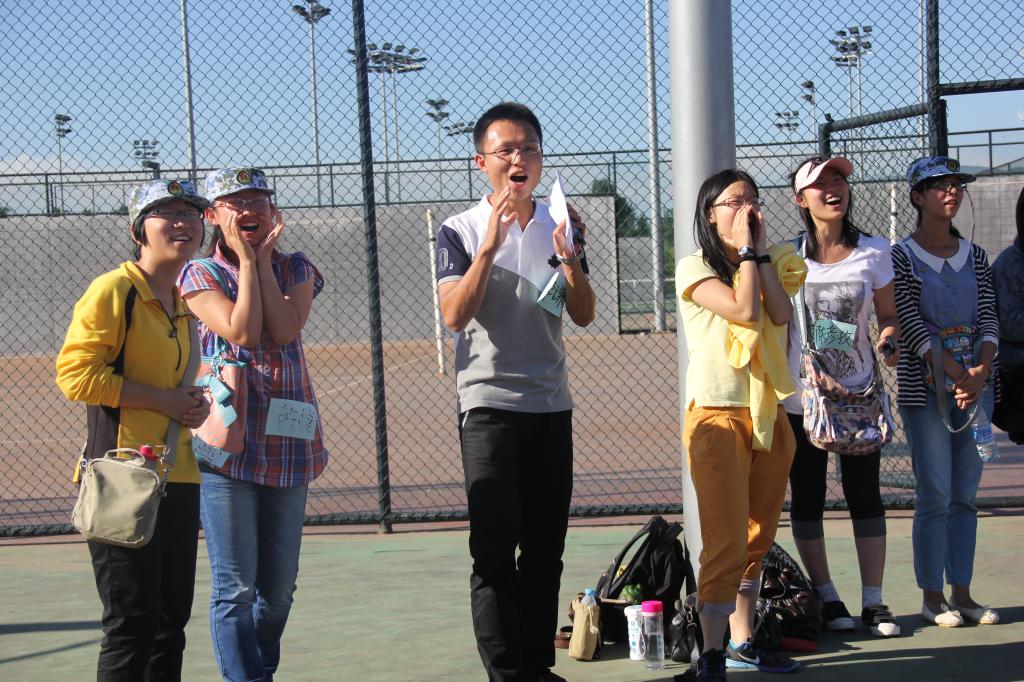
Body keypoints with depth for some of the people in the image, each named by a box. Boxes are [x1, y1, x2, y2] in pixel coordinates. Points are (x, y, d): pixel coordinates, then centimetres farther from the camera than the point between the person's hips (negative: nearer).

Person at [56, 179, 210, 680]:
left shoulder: (182, 303, 17)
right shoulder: (112, 290, -8)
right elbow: (75, 374, -16)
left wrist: (191, 405, 9)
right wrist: (165, 400, -16)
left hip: (178, 478, 8)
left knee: (171, 620, 11)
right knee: (133, 624, -7)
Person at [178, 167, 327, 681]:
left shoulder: (295, 268, 11)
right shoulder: (201, 275, 3)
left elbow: (284, 330, -7)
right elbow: (241, 333, -13)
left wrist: (265, 256, -3)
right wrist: (247, 259, -6)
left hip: (288, 441, 4)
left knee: (279, 586, 10)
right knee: (236, 586, -6)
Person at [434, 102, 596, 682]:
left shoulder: (558, 224, 8)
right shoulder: (462, 231, -2)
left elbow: (585, 315, 1)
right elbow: (456, 315, -14)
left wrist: (571, 257, -16)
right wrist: (490, 246, -23)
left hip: (551, 403, 4)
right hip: (489, 403, -4)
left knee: (546, 548, 9)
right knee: (495, 551, -8)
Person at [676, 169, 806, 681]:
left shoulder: (769, 264, 14)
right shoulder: (695, 267, -3)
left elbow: (781, 314, -7)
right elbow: (745, 311, -19)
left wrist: (761, 250, -4)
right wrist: (746, 249, -10)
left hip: (767, 415, 6)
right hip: (718, 416, -6)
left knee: (757, 538, 10)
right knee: (727, 543, -12)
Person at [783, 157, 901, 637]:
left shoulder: (874, 253, 0)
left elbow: (888, 314, 8)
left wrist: (888, 337, -14)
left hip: (859, 394, 1)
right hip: (801, 396, 0)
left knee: (865, 495, 3)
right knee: (806, 498, 5)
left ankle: (873, 601, 10)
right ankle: (827, 598, 17)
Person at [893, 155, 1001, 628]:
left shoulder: (975, 256, 12)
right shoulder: (901, 257, -3)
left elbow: (989, 320, 4)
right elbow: (909, 323, -13)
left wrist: (982, 369, -15)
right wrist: (956, 372, -22)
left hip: (975, 382, 5)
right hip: (924, 386, -5)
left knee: (966, 494, 7)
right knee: (935, 494, -4)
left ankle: (962, 592, 14)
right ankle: (932, 596, 5)